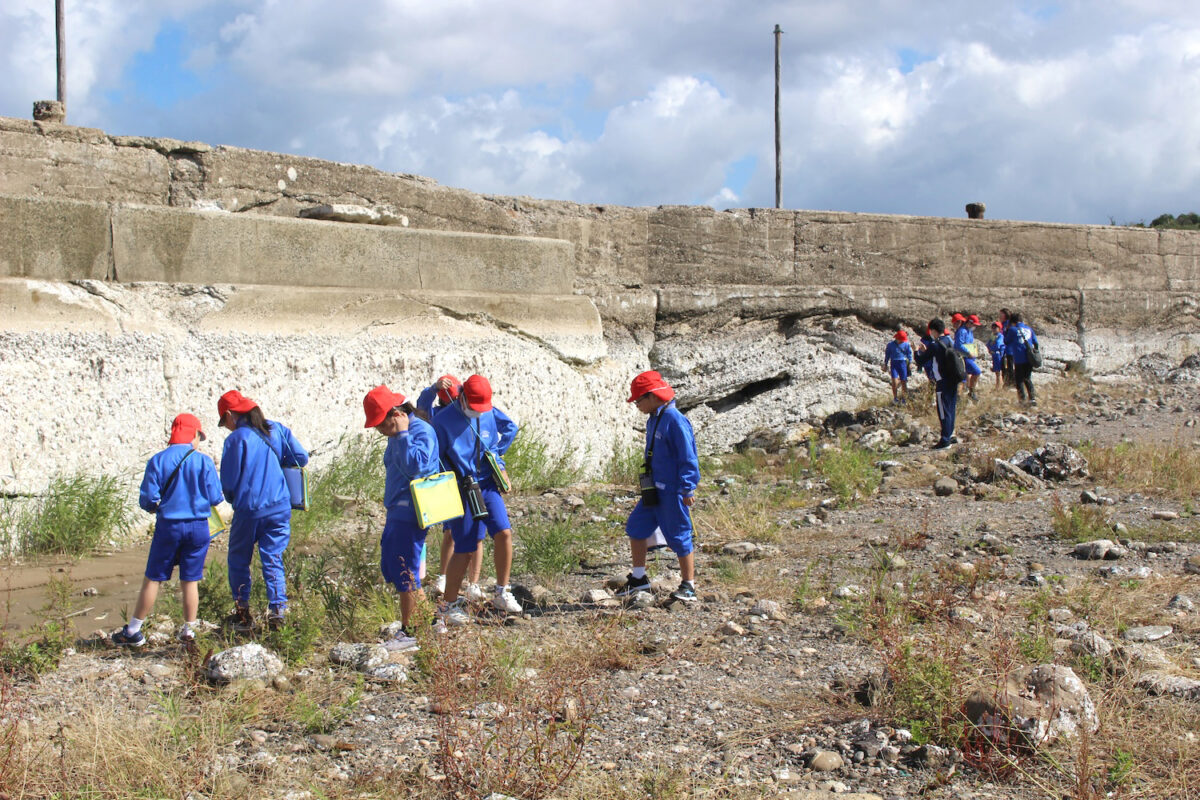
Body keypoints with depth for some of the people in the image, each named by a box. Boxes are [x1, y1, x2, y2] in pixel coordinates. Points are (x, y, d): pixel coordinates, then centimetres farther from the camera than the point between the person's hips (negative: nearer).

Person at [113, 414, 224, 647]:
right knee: (190, 580, 9)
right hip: (198, 527, 0)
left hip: (168, 525, 0)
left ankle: (133, 631, 14)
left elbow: (147, 499, -7)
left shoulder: (158, 460, -4)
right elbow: (215, 498, -4)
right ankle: (188, 630, 15)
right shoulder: (204, 461, -4)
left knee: (152, 579, 8)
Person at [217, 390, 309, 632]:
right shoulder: (277, 430, 3)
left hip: (249, 510, -4)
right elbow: (301, 457, 4)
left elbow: (228, 481, -8)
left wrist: (233, 500, 13)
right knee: (273, 560, 10)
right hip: (280, 507, 4)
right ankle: (277, 611, 3)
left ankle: (243, 614, 14)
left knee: (238, 561, 12)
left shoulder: (235, 439, -11)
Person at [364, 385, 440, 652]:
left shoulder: (422, 431, -14)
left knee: (405, 572, -6)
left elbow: (415, 465, -28)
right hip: (396, 510, 10)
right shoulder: (397, 435, 15)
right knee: (390, 567, 14)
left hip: (410, 512, -10)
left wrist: (402, 434, -21)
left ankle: (408, 634, 2)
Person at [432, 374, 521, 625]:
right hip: (462, 491, -4)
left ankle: (502, 594, 3)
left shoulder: (490, 412, 2)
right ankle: (449, 604, 14)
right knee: (464, 549, -1)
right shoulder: (443, 420, -11)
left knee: (503, 532, -12)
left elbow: (510, 428, 22)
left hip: (487, 484, 4)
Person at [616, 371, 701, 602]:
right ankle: (639, 578, 21)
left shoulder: (675, 420, -18)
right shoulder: (653, 420, 11)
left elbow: (688, 457, -18)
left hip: (673, 492, -9)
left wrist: (687, 489, -20)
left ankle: (688, 586, 11)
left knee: (679, 536, 0)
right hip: (654, 490, 9)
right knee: (635, 527, 10)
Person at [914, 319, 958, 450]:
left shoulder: (934, 345, -14)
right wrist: (925, 351, 22)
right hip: (953, 381, 8)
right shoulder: (950, 342, 8)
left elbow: (920, 362, -8)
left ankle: (945, 440, -2)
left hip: (943, 383, -8)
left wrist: (917, 352, 10)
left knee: (943, 412, -4)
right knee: (951, 409, 16)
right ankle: (950, 435, 24)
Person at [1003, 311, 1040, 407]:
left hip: (1019, 359, -5)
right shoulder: (1028, 329, 11)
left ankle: (1022, 399, -3)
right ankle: (1032, 398, 3)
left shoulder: (1012, 329, -4)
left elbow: (1006, 342, 7)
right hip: (1029, 359, 5)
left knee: (1019, 379, 5)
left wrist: (1007, 330, 15)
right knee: (1028, 379, 15)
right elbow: (1035, 342, 14)